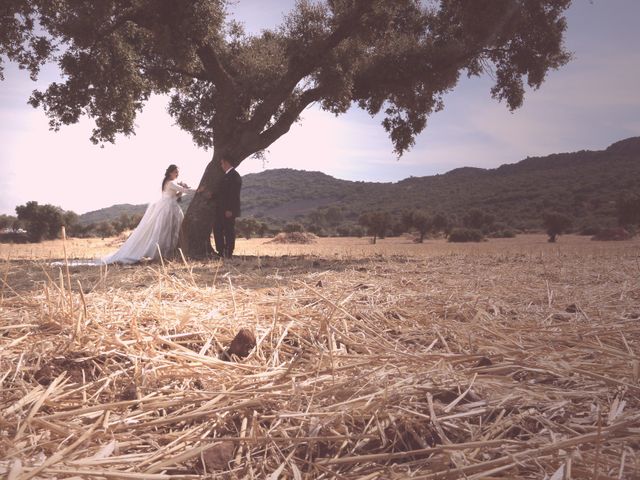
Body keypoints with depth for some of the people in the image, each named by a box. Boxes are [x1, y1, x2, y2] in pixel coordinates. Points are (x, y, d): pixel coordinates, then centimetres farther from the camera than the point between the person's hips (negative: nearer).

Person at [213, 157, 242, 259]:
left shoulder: (234, 176, -14)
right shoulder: (227, 175, 17)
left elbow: (234, 194, -20)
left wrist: (229, 210, -23)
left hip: (229, 210, -10)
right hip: (221, 210, 10)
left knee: (229, 231, -3)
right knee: (217, 229, 11)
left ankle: (228, 254, 4)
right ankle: (221, 252, 15)